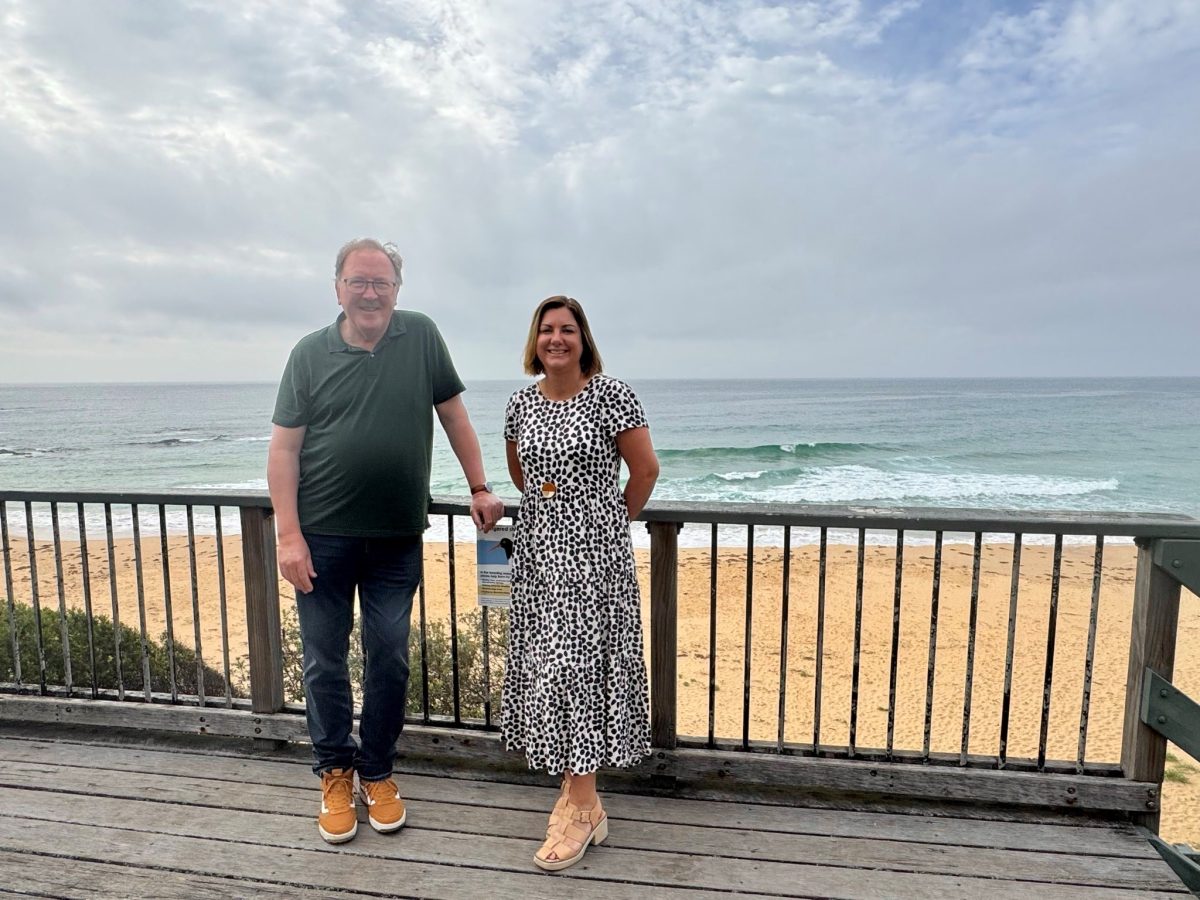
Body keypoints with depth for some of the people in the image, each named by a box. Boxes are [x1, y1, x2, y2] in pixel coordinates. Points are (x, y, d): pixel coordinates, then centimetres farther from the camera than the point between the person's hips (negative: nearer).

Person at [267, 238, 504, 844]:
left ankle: (377, 773, 29)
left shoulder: (421, 336, 1)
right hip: (324, 537, 0)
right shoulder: (310, 354, 0)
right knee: (325, 661, 10)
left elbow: (452, 413, 7)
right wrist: (289, 535, -9)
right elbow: (284, 448, -2)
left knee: (389, 659, 9)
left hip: (397, 538, 0)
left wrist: (479, 488, 2)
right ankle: (335, 775, 30)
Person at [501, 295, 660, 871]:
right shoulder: (523, 402, 8)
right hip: (537, 547, 6)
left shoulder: (611, 394, -8)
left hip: (593, 550, -5)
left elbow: (646, 469, -4)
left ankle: (581, 808, 7)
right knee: (546, 663, 9)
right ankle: (576, 787, 26)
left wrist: (612, 522, 6)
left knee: (580, 663, -5)